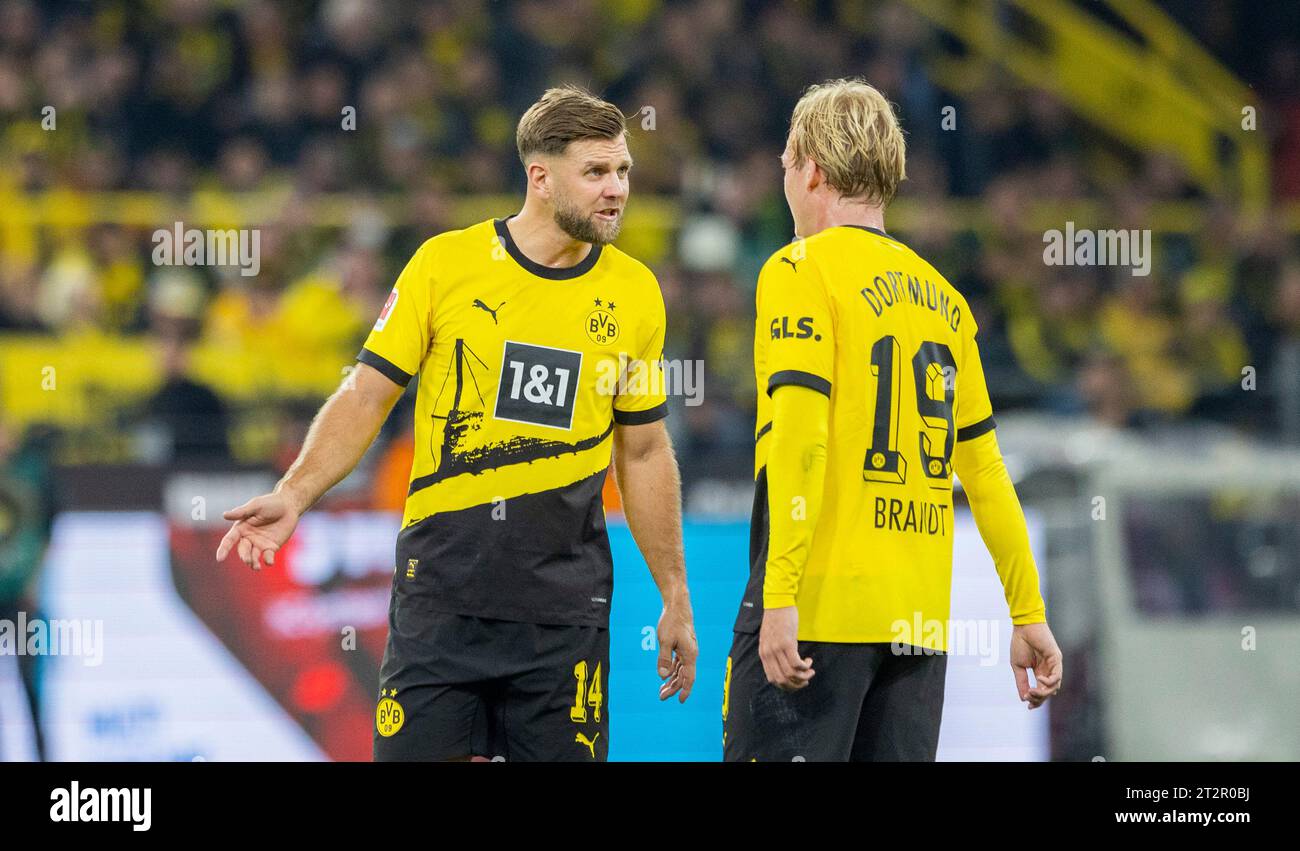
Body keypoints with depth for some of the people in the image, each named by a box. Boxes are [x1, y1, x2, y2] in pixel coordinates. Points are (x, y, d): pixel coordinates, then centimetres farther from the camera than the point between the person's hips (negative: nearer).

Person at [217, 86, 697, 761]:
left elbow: (643, 454, 14)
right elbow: (365, 397, 2)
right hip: (441, 591, -2)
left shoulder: (635, 293, 6)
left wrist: (675, 599, 14)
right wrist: (294, 495, -13)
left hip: (565, 603, 2)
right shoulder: (446, 263, -1)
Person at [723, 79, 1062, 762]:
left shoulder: (802, 270, -4)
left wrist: (780, 597, -19)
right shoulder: (941, 296, 15)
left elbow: (799, 438, -15)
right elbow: (984, 469, 16)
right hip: (919, 621, 6)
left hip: (818, 608, -6)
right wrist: (1028, 615, 20)